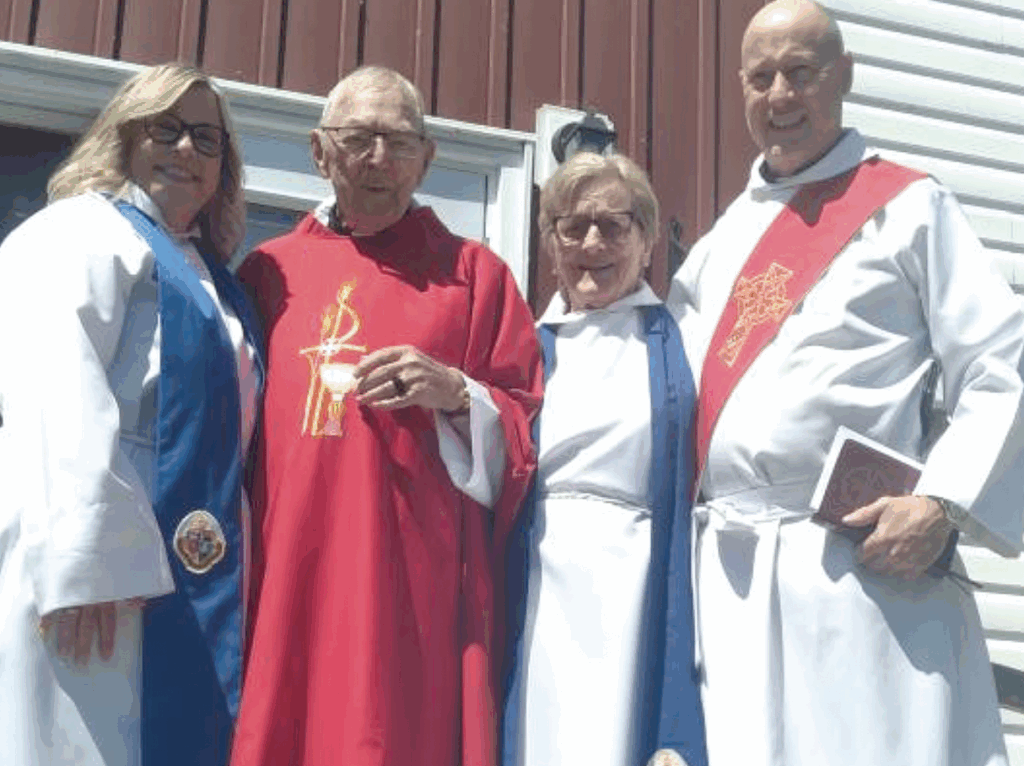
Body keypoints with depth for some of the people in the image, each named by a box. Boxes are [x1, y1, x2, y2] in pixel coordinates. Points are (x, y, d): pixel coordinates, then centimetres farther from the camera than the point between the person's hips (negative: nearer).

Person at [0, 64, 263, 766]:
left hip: (189, 592, 8)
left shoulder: (212, 281, 24)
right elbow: (58, 400, -16)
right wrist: (84, 563, -27)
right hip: (90, 583, -8)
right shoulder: (82, 230, -1)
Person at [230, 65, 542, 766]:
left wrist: (456, 395, -10)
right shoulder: (269, 272, 13)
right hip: (282, 581, 2)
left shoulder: (474, 273, 9)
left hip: (416, 585, -1)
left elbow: (526, 430, 7)